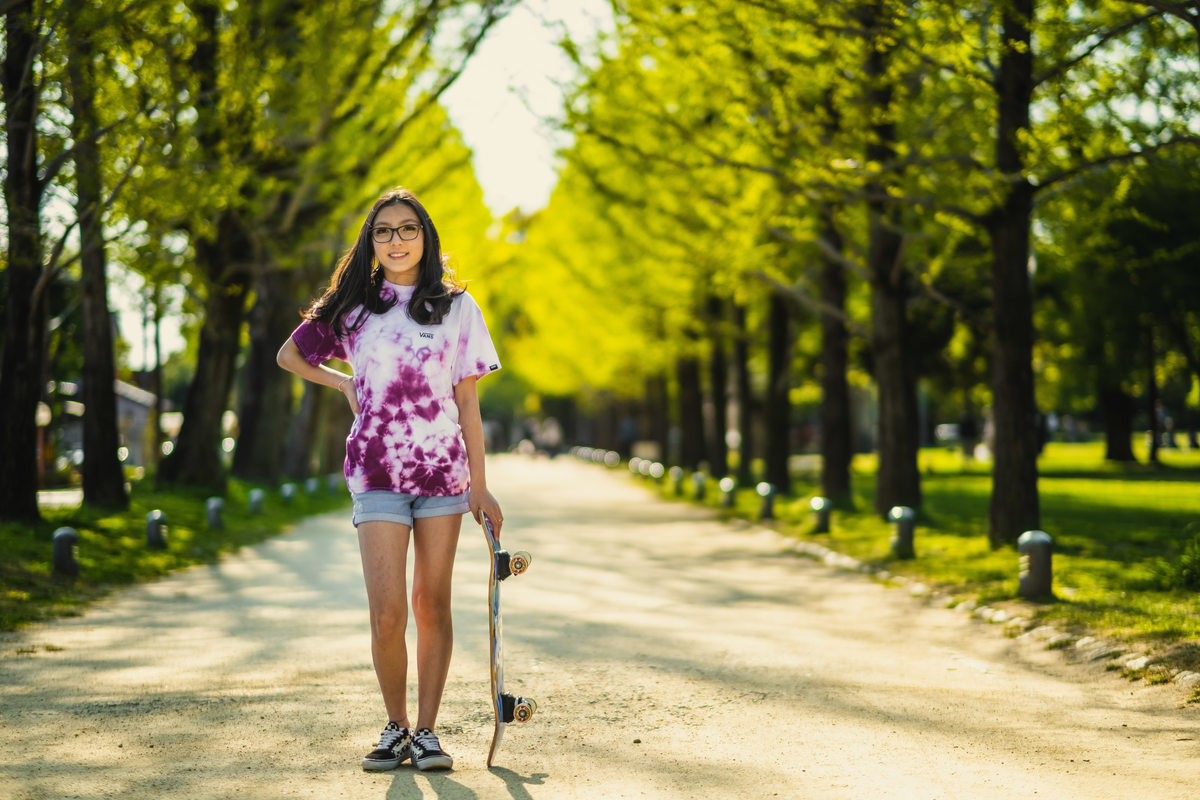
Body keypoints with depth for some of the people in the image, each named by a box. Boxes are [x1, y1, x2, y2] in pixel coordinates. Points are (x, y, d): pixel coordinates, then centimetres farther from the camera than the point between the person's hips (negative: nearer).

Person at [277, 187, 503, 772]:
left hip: (443, 470, 1)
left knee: (432, 605, 4)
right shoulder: (354, 307, 6)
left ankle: (426, 730, 13)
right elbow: (290, 355, 21)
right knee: (388, 613, -9)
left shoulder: (457, 307, 6)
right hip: (377, 474, -1)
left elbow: (467, 400, 6)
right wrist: (347, 385, 11)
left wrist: (480, 486, 3)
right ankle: (395, 727, 9)